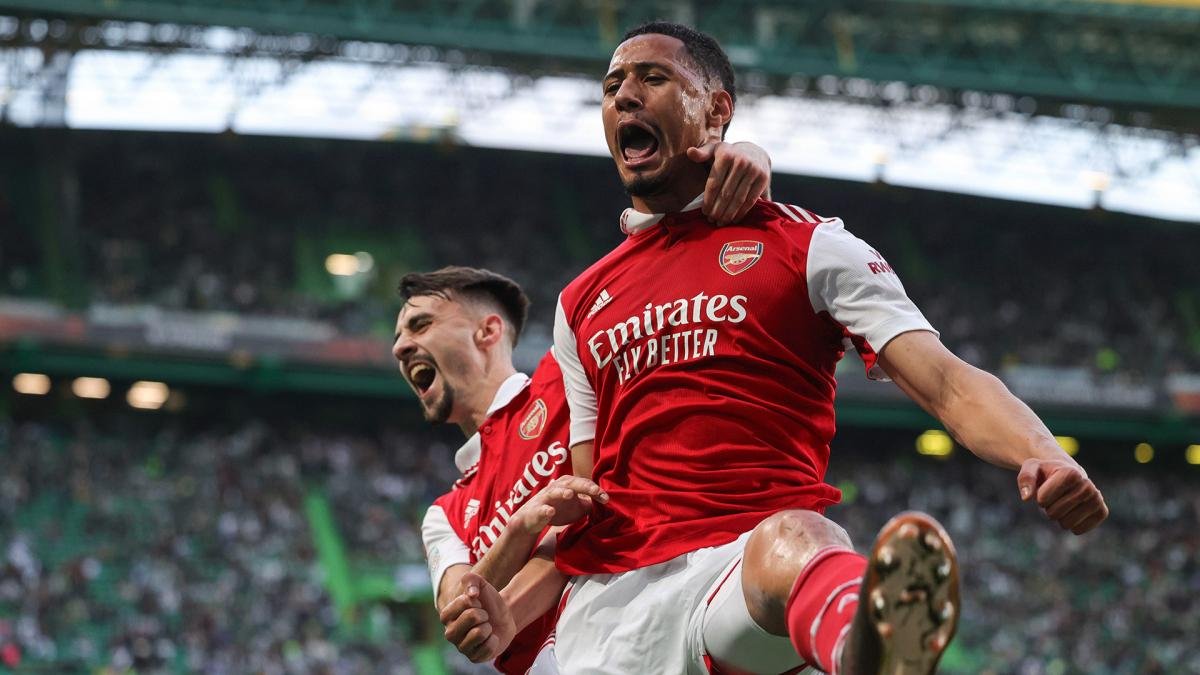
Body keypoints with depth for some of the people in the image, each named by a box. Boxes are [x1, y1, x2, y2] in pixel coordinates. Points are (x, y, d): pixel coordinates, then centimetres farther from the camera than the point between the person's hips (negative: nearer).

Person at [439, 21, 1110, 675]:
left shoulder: (808, 245, 10)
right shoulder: (579, 305, 24)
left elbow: (946, 381, -2)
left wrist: (1046, 457, -22)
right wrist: (510, 617, 5)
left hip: (746, 561, -7)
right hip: (607, 597, 7)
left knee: (791, 543, -41)